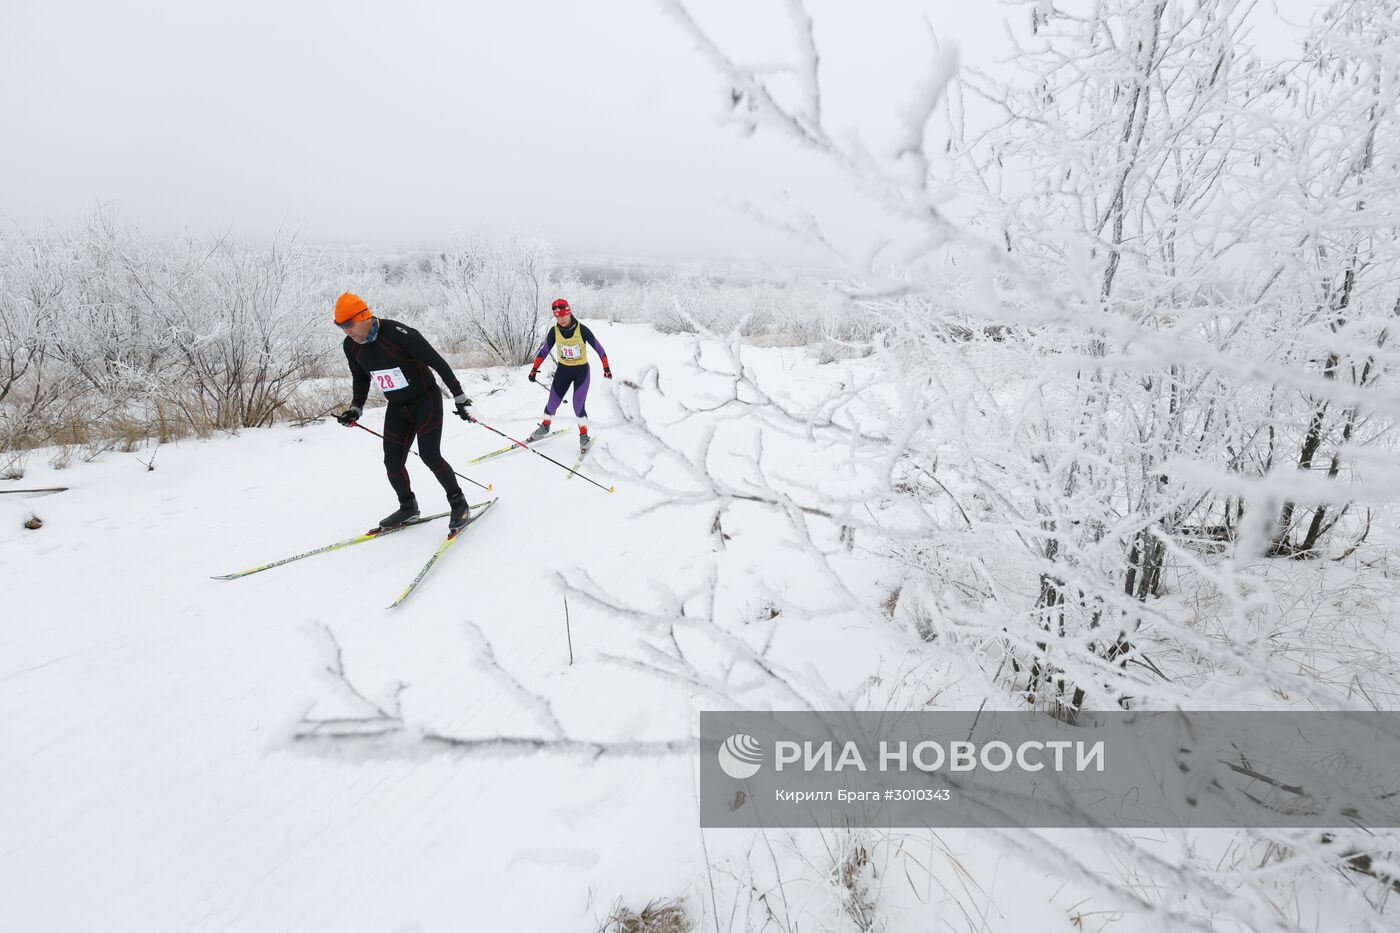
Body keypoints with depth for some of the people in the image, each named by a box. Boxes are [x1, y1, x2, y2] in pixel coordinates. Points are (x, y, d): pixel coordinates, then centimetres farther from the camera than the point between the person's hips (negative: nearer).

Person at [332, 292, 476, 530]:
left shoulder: (397, 334, -25)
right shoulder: (351, 346, -4)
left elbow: (438, 362, -19)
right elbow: (361, 379, 16)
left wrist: (460, 398, -18)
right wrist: (355, 409, 4)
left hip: (426, 400, -6)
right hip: (397, 409, 6)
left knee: (430, 456, -15)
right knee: (393, 462, 2)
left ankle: (458, 501, 3)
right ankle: (408, 507, 25)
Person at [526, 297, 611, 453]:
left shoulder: (581, 329, -18)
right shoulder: (554, 331, -9)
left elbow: (597, 347, -11)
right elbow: (544, 350, 0)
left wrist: (606, 367, -10)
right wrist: (534, 369, -5)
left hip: (581, 371, -3)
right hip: (563, 370, 3)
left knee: (579, 406, -10)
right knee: (552, 402, 7)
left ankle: (584, 436, 9)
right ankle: (545, 427, 34)